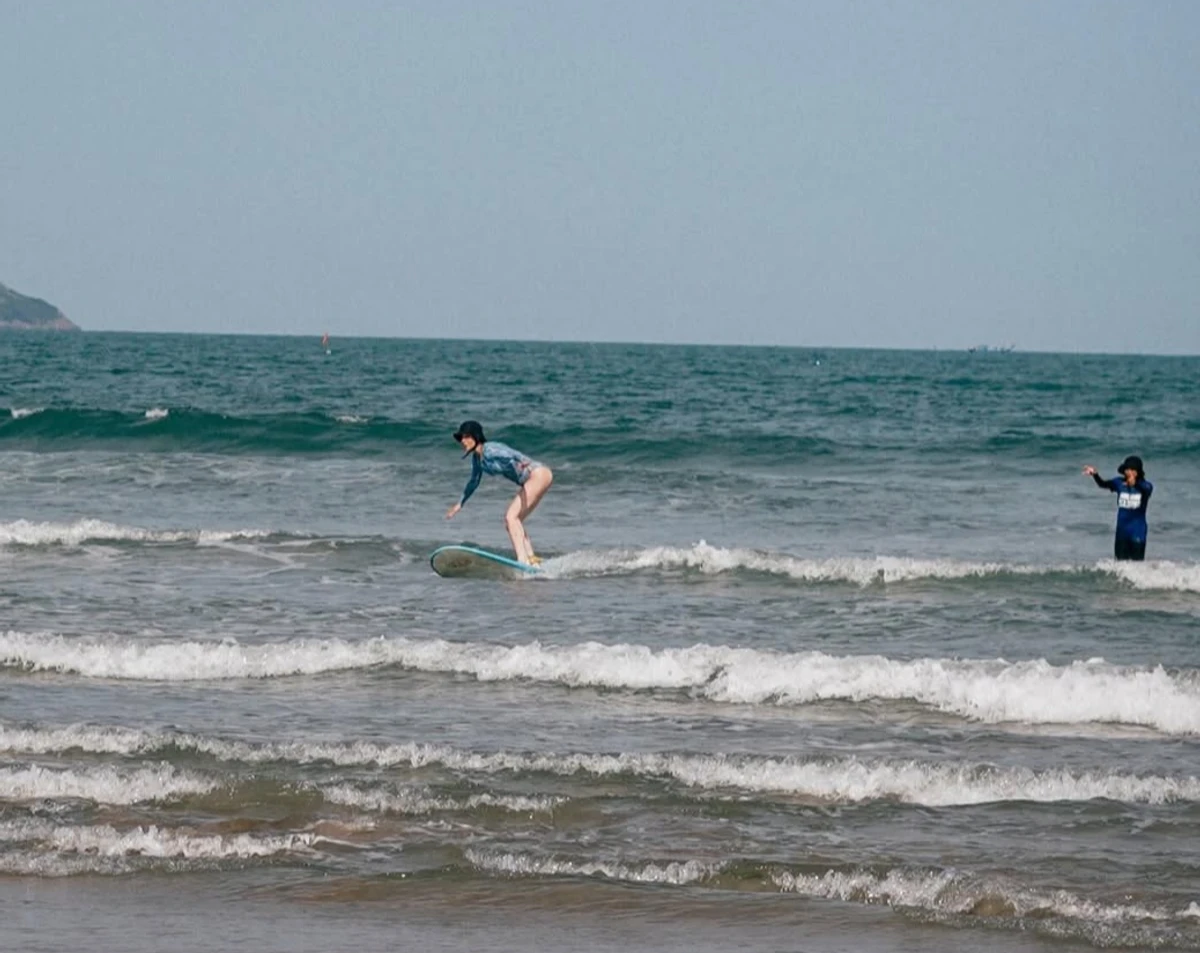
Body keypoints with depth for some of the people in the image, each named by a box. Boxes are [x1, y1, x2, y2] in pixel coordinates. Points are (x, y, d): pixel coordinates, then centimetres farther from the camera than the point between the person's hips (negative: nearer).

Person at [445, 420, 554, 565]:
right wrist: (460, 504, 41)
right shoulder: (477, 458, 12)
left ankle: (522, 561, -26)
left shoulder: (489, 450, -17)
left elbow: (510, 454, -37)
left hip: (539, 474, -10)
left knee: (511, 517, -18)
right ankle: (532, 559, 14)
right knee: (513, 521, 13)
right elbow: (474, 482, 30)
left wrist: (522, 462, -59)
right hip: (531, 481, 10)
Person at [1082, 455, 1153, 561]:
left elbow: (1146, 490, -34)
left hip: (1137, 532, -3)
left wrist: (1135, 484, -57)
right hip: (1122, 530, 3)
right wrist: (1095, 475, -33)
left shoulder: (1145, 486, -11)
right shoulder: (1119, 483, 0)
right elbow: (1103, 484, -11)